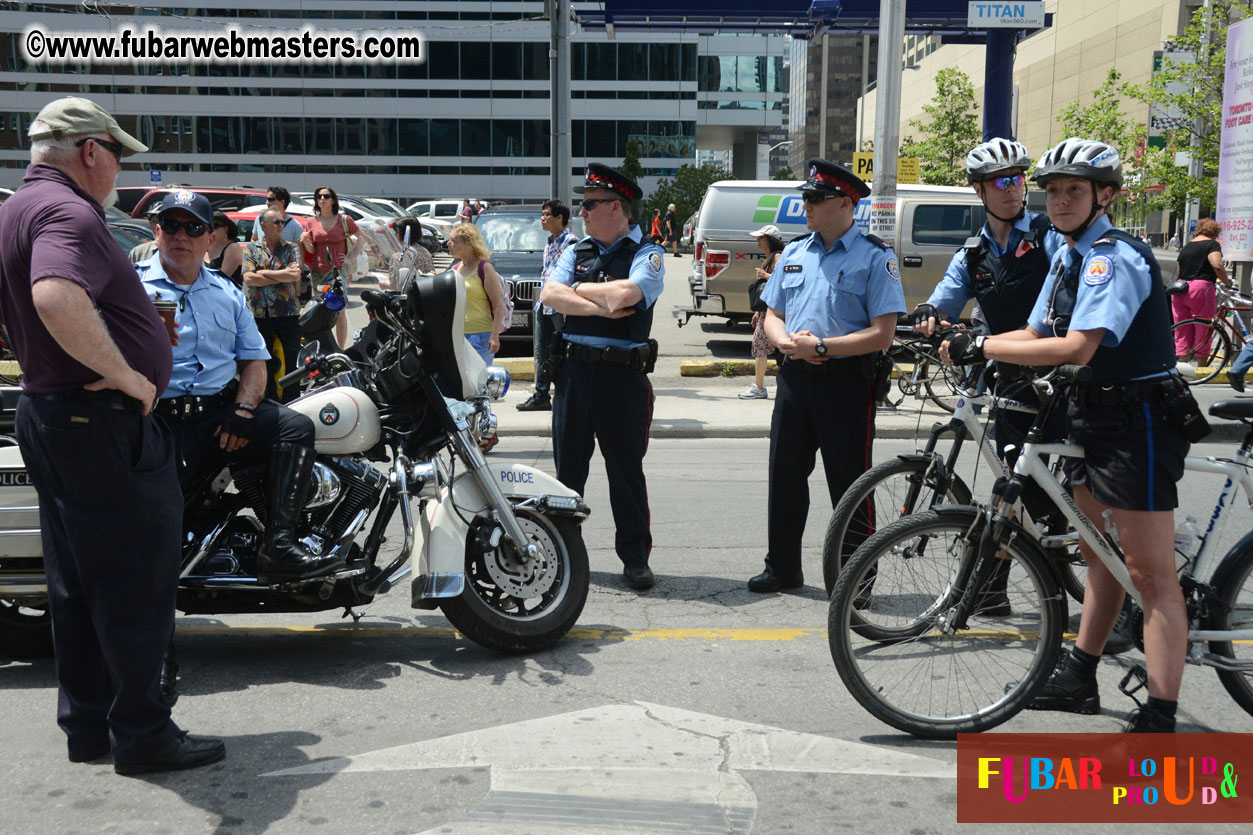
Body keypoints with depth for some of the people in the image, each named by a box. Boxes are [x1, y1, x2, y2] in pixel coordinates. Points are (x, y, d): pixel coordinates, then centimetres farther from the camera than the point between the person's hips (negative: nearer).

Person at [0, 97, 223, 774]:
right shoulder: (69, 213, -18)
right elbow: (57, 298, -38)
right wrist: (126, 374, -28)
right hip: (102, 422, -11)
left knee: (76, 580, 16)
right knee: (136, 580, -1)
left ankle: (85, 724, 26)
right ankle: (142, 732, 8)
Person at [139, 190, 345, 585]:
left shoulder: (227, 292, 21)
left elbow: (254, 357, 18)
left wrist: (244, 410, 0)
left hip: (224, 409, 4)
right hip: (162, 419, -4)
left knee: (297, 427, -19)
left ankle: (279, 546, -26)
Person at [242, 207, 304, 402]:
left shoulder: (290, 249, 8)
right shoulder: (251, 249, 6)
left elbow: (295, 276, -9)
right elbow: (248, 278, -9)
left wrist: (264, 273, -8)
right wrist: (282, 275, -7)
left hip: (288, 314, 0)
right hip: (260, 315, 0)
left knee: (292, 362, 1)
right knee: (265, 364, 6)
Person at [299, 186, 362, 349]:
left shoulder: (344, 220, 2)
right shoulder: (312, 223, 8)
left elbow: (362, 236, 11)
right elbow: (311, 250, 8)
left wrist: (352, 256, 3)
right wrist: (305, 241, -13)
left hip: (338, 270, -2)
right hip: (318, 272, 2)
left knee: (339, 311, 0)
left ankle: (341, 349, 5)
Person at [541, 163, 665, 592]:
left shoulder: (647, 255, 0)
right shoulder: (576, 252, 15)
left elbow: (623, 293, -19)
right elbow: (550, 294, -1)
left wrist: (578, 289, -3)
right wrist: (600, 306, -12)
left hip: (622, 375, -4)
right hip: (573, 370, 4)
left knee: (626, 468, 2)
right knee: (568, 465, 10)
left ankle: (635, 556, 13)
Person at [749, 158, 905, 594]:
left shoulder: (875, 257, -5)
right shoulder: (794, 252, 14)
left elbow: (882, 333, -12)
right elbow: (772, 315, 17)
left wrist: (821, 346, -18)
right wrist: (787, 343, -6)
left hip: (846, 381, -6)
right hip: (794, 377, 6)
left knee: (850, 486, 0)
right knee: (785, 475, 11)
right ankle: (782, 567, 25)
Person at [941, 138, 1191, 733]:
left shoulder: (1117, 257, -18)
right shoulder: (1068, 258, 13)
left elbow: (1076, 348, -28)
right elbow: (1035, 335, 16)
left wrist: (984, 347, -23)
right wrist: (962, 344, 0)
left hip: (1137, 421, -10)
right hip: (1093, 416, 10)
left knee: (1150, 570, -8)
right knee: (1099, 554, 19)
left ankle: (1159, 719, -5)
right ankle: (1080, 679, 31)